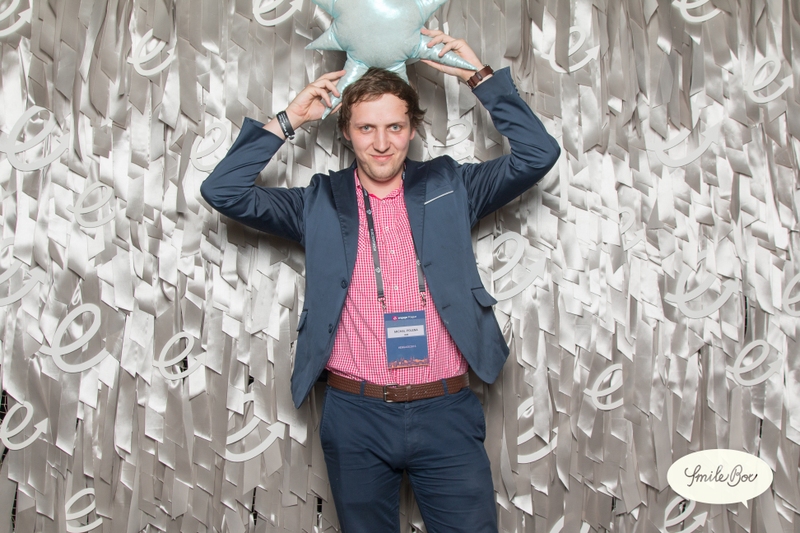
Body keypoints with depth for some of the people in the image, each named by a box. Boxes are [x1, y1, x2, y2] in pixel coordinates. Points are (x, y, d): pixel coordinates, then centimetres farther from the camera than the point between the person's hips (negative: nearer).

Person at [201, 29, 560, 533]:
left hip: (445, 413, 0)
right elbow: (223, 191, 0)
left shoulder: (448, 187, 6)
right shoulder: (321, 202, 6)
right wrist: (288, 120, -1)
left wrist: (481, 76, -2)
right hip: (356, 416, 1)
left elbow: (538, 154, 0)